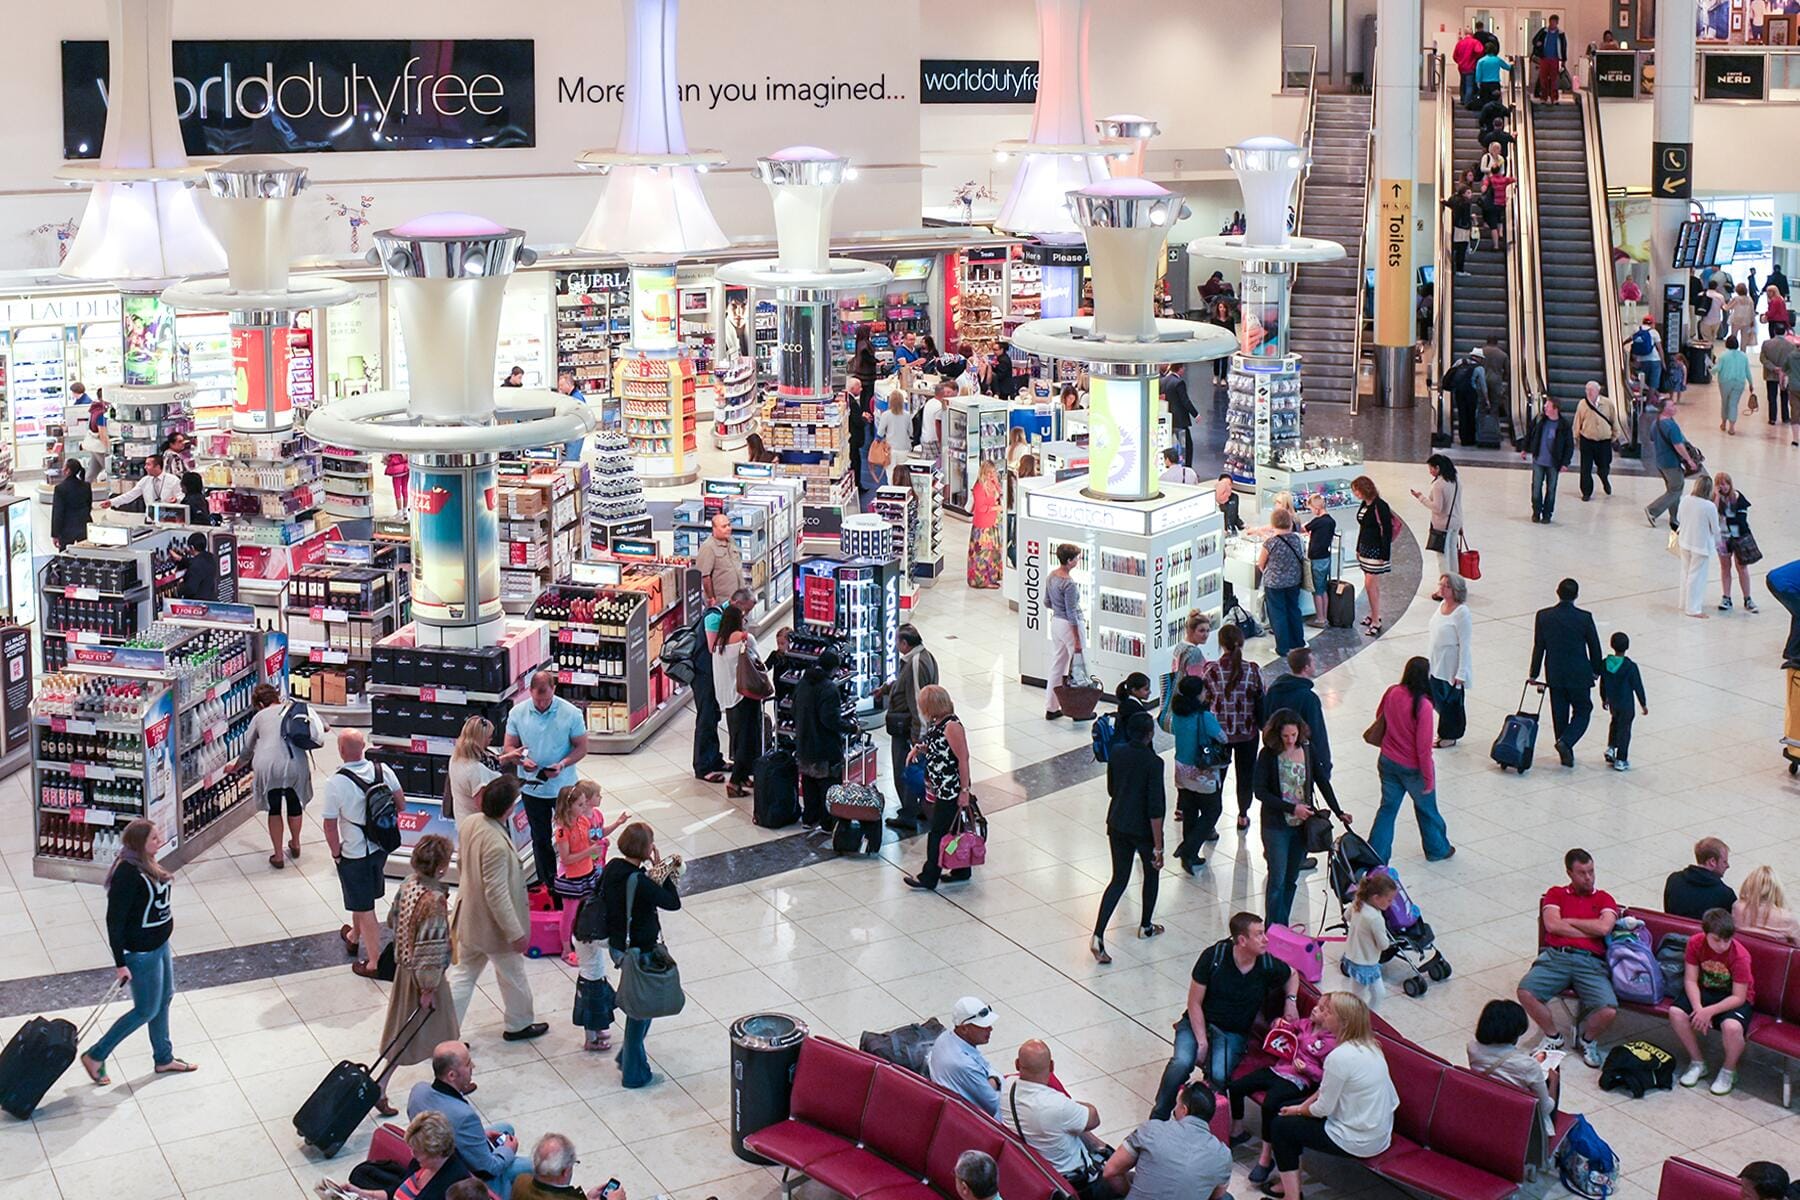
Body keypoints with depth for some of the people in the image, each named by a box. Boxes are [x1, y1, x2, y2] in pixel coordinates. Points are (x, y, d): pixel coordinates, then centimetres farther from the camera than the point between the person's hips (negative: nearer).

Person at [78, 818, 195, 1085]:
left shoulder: (147, 864, 0)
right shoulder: (127, 873, -28)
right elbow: (115, 919, -25)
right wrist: (120, 963, -21)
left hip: (159, 944, 9)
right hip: (140, 952, -9)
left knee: (165, 1000, 21)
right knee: (146, 1010, 4)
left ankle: (164, 1059, 38)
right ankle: (95, 1056, 19)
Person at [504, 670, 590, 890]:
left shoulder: (571, 714, -13)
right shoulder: (517, 713, -6)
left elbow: (581, 747, -6)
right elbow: (510, 747, 2)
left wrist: (563, 764, -23)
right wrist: (522, 760, -20)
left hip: (564, 787, -2)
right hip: (532, 788, 2)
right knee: (540, 839, 13)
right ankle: (548, 885, 26)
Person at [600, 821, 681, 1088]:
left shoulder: (612, 868, -4)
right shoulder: (639, 882, -29)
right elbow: (674, 903, -20)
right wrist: (665, 872, -13)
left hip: (617, 946, 8)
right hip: (639, 951, -8)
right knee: (642, 1010, 8)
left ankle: (628, 1056, 38)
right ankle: (634, 1072, 18)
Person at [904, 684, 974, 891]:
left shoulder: (951, 726, -22)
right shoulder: (936, 723, 5)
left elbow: (963, 759, -20)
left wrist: (965, 790, -19)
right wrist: (917, 748, 2)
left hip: (951, 790, -9)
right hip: (942, 789, 9)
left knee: (938, 832, 0)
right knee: (952, 830, 18)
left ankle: (929, 877, 9)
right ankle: (961, 871, 31)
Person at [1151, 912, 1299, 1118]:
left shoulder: (1268, 965, -6)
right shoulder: (1214, 956, -14)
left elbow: (1292, 974, 20)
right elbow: (1194, 1003, -8)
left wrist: (1291, 1001, 1)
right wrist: (1202, 1041, -15)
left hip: (1233, 1033, 1)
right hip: (1198, 1023, -1)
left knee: (1219, 1075, -30)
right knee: (1182, 1062, -30)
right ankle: (1157, 1120, -14)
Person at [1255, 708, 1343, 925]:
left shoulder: (1307, 750, 0)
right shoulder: (1268, 755, -12)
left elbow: (1322, 782, 8)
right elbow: (1260, 792, -13)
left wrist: (1338, 812, 1)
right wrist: (1292, 808, -18)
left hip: (1302, 825, 4)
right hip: (1276, 826, -4)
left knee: (1292, 878, 11)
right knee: (1277, 878, -5)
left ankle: (1283, 927, 21)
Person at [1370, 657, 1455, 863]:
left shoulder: (1391, 693, -10)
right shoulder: (1423, 706, -26)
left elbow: (1379, 718, 9)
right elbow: (1423, 746, -22)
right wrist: (1428, 779, -14)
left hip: (1388, 762, 5)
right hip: (1413, 767, -5)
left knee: (1388, 808, 16)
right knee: (1427, 808, 19)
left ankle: (1375, 856, 14)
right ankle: (1437, 849, 39)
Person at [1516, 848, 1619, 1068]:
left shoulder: (1604, 899, 18)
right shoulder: (1556, 894, 18)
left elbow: (1604, 927, -3)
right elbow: (1552, 925, 0)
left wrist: (1568, 921, 3)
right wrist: (1591, 931, 1)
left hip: (1590, 962, 0)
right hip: (1556, 956, 0)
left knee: (1609, 1010, -26)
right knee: (1526, 992, -28)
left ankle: (1587, 1039, 10)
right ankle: (1552, 1037, 0)